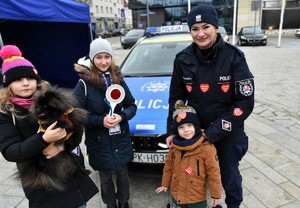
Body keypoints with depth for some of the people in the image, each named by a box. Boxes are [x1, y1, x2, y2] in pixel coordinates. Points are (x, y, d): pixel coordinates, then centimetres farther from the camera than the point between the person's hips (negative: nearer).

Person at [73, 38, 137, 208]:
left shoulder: (118, 79, -2)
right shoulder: (84, 84, -12)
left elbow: (132, 105, 2)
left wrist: (121, 117, -17)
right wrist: (101, 121, -23)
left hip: (121, 139, 3)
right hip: (98, 142, -2)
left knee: (122, 173, 18)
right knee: (105, 176, 17)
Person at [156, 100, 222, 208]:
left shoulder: (207, 148, -20)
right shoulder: (174, 146, -5)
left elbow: (213, 172, -14)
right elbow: (169, 165, 7)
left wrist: (216, 194, -7)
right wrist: (165, 184, 15)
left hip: (197, 199, -4)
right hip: (176, 194, 4)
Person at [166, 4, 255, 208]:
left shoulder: (234, 57, -17)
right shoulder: (183, 59, -8)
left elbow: (245, 102, -17)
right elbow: (176, 98, 1)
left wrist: (214, 132, -18)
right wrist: (172, 131, -2)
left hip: (228, 133, -2)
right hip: (195, 130, 2)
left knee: (229, 174, 19)